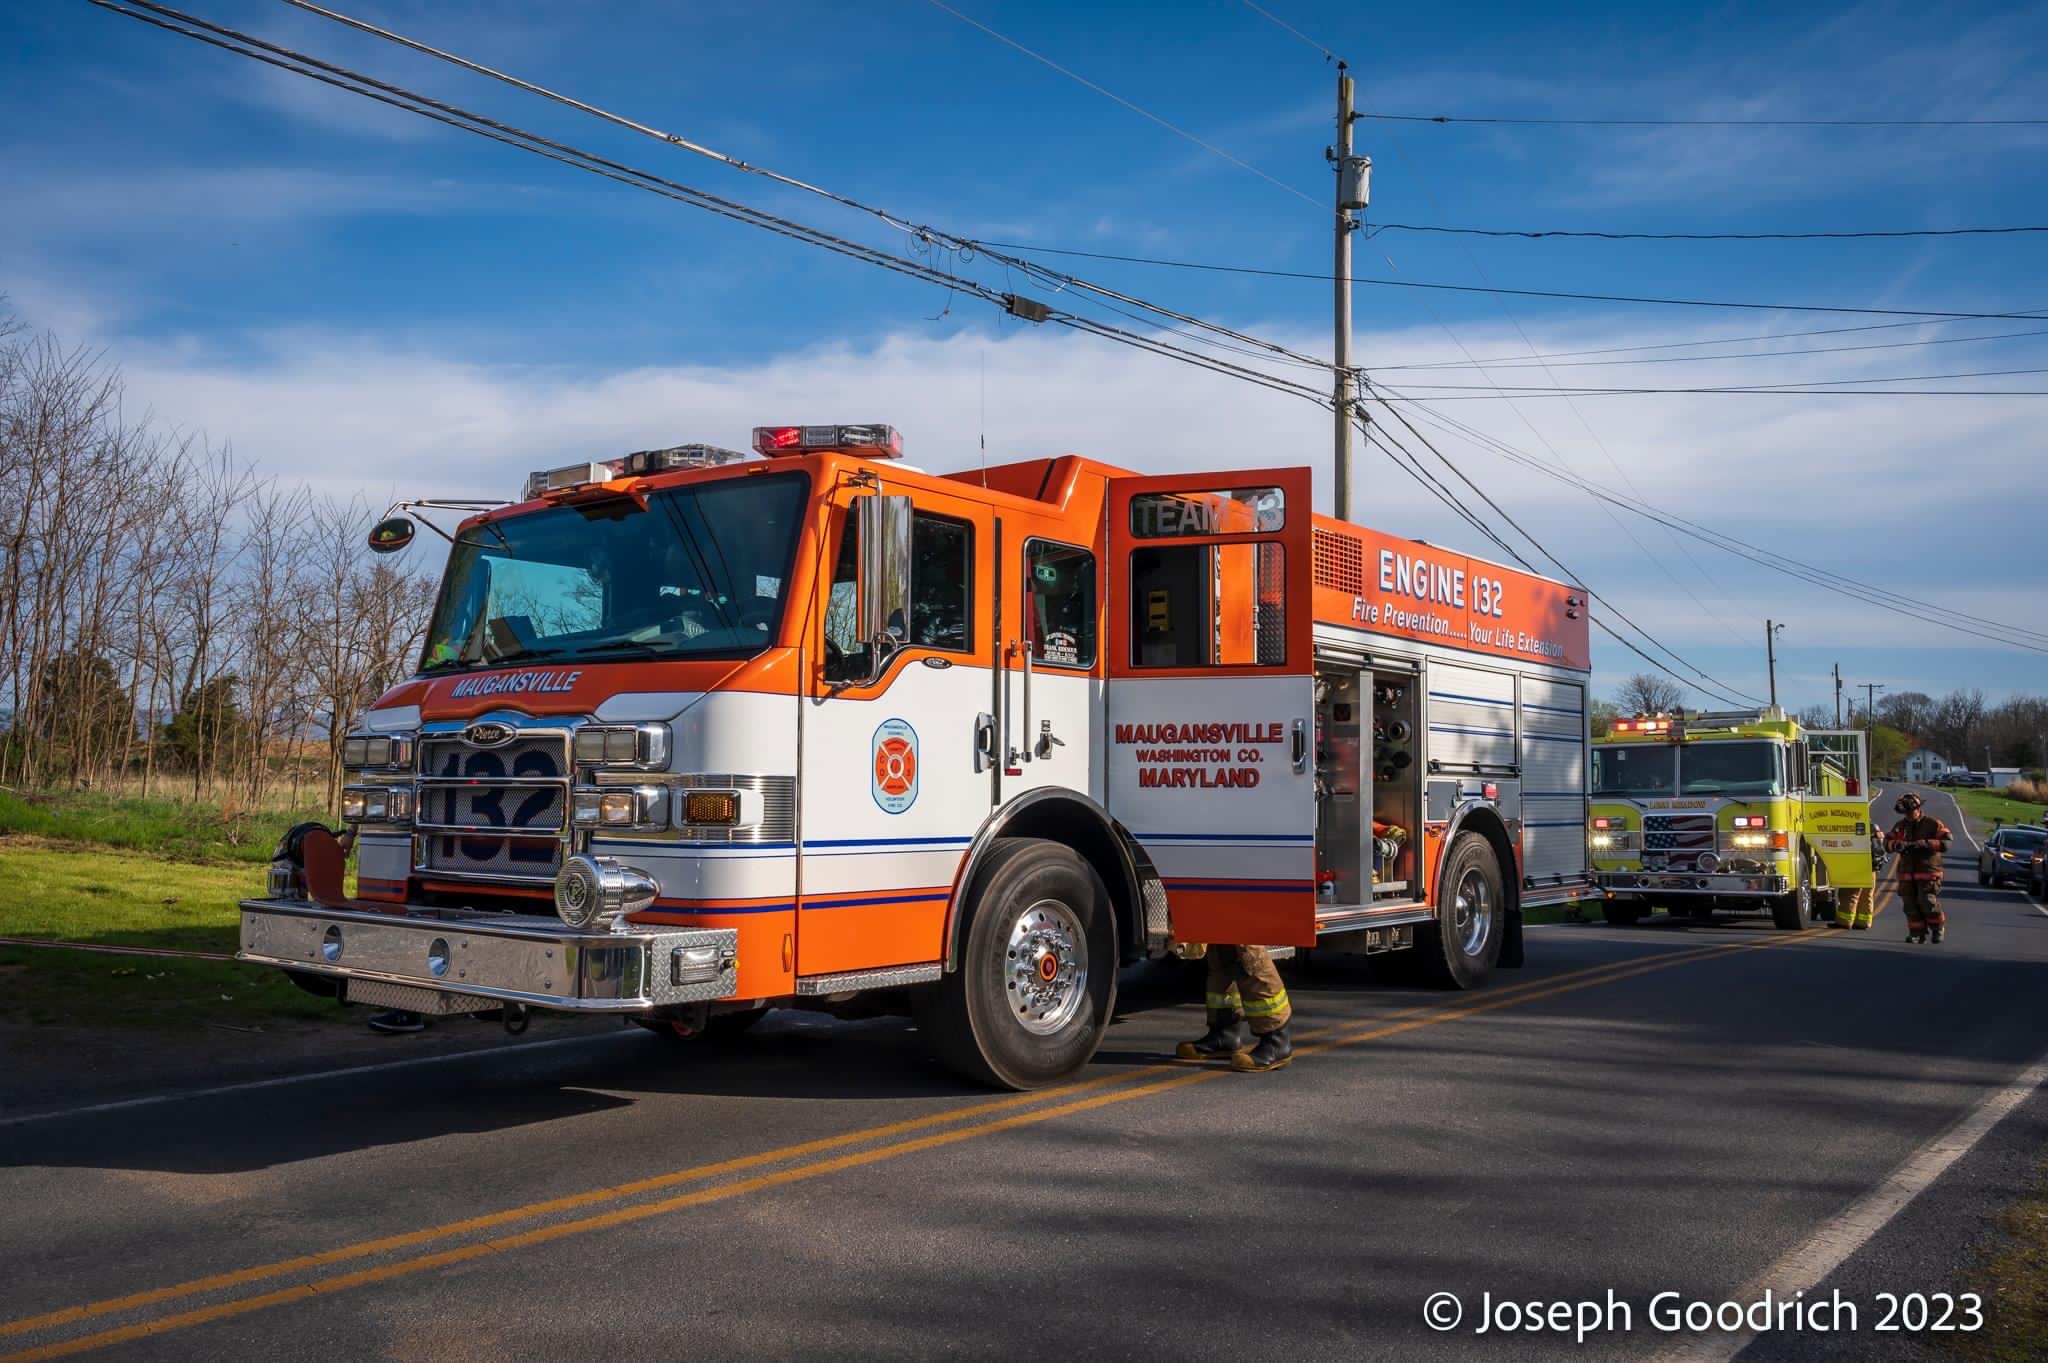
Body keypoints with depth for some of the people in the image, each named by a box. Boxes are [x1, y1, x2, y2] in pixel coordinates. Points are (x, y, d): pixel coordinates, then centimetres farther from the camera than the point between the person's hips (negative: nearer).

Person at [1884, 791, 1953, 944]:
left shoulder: (1933, 824, -2)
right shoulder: (1901, 826, 11)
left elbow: (1946, 842, -11)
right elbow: (1887, 841, 10)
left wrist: (1924, 844, -22)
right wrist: (1897, 845, -13)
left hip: (1928, 870, -5)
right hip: (1906, 872, 5)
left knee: (1927, 902, -11)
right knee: (1910, 903, 1)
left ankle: (1938, 928, 12)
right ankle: (1917, 932, 11)